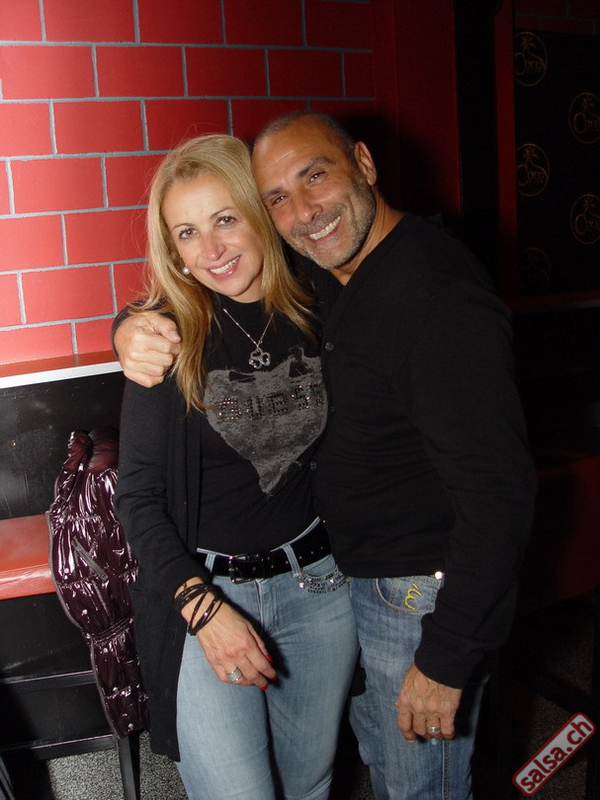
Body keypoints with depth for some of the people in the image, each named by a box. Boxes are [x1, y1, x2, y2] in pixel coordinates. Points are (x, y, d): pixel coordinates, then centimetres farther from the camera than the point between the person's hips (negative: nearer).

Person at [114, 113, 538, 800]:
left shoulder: (438, 298, -29)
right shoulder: (318, 273, -2)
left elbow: (498, 491, -29)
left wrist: (446, 660, -24)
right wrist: (135, 329, -15)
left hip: (420, 594, -8)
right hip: (344, 569, 8)